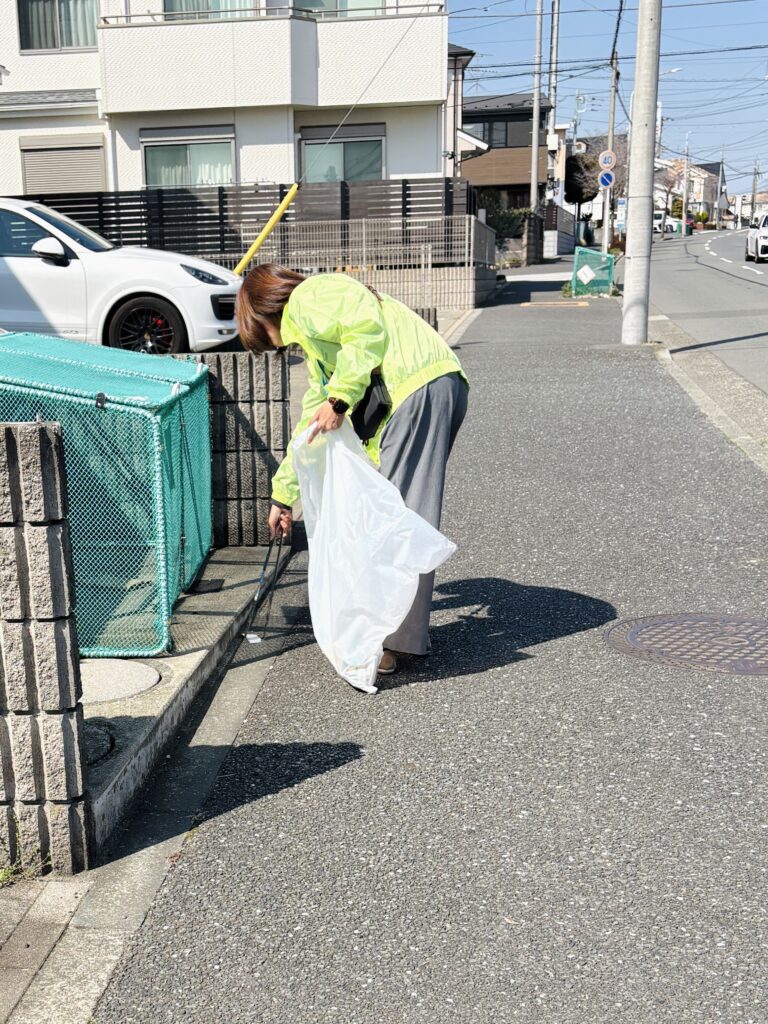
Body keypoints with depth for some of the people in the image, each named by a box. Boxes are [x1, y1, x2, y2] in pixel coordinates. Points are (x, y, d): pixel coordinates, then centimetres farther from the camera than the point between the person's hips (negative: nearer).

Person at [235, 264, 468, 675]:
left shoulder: (307, 296, 7)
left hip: (421, 388, -10)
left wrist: (339, 399, -14)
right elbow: (312, 422, 40)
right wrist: (283, 494, 45)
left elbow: (366, 325, -13)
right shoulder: (314, 346, 35)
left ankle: (396, 641, -12)